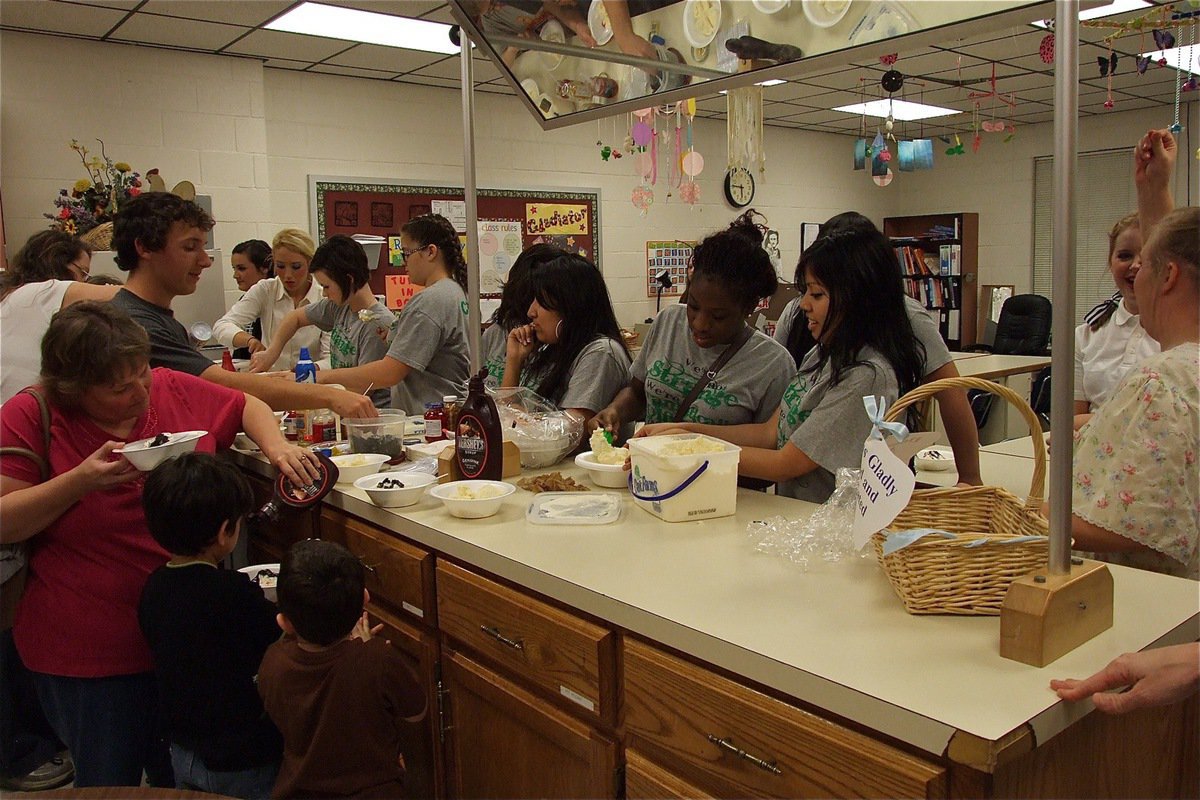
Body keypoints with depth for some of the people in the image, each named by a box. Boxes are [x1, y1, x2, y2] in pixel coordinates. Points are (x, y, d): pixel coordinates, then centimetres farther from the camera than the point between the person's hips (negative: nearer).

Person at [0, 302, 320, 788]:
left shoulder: (173, 390, -3)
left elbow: (248, 408, 13)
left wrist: (275, 445, -7)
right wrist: (81, 480, -25)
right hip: (89, 653, -3)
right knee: (110, 782, 15)